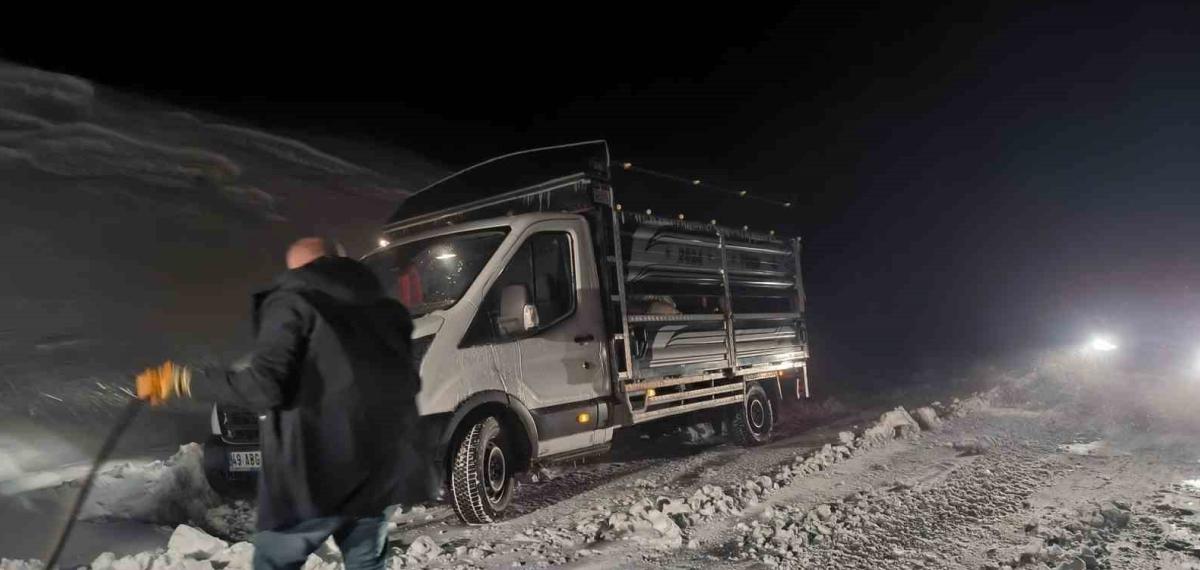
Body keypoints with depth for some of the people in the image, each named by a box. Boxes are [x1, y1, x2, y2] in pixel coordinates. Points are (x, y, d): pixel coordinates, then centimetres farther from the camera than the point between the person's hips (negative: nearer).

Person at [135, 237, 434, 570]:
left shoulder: (291, 301, -4)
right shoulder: (383, 305, 15)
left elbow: (263, 386, -17)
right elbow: (408, 383, 20)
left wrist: (181, 380, -7)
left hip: (315, 473, -6)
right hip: (377, 473, 6)